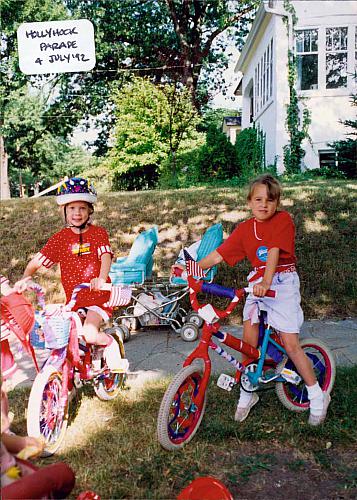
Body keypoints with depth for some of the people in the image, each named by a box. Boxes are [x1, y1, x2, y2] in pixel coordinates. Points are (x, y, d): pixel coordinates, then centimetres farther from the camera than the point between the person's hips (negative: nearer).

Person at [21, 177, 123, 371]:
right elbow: (35, 262, 1)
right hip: (73, 299, 4)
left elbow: (106, 256, -20)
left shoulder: (98, 233, -4)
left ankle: (111, 344, 9)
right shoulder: (60, 238, 3)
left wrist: (101, 278, -39)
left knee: (89, 334, -22)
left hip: (97, 296, -4)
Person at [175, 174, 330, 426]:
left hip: (283, 283, -4)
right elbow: (218, 254, 1)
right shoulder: (245, 229, 3)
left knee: (290, 344, -4)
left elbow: (274, 251, -22)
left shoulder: (283, 220, -8)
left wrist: (266, 282, -34)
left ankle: (318, 396, 13)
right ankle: (247, 392, 18)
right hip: (258, 284, 4)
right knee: (249, 340, -1)